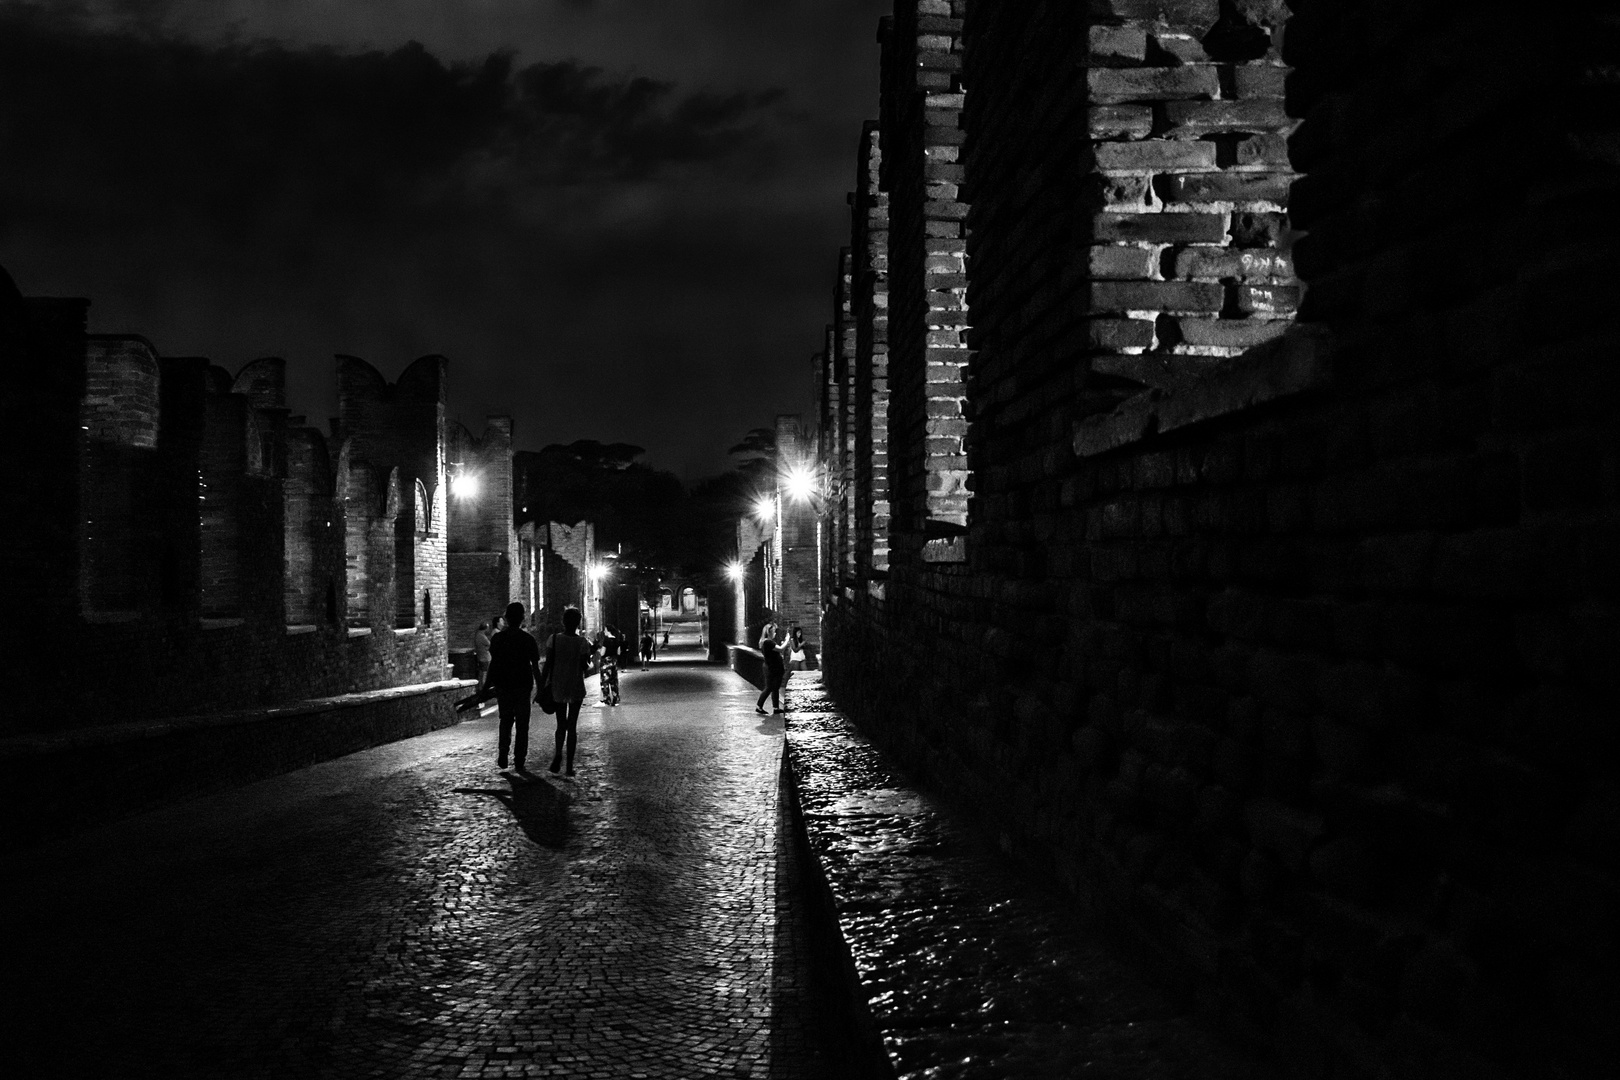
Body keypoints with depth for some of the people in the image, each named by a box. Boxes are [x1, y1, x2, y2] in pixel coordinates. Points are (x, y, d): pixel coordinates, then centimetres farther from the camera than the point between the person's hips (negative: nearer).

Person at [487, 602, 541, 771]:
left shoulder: (497, 639, -3)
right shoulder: (528, 639, -6)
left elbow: (493, 664, -2)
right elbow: (535, 667, -5)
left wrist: (489, 685, 7)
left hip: (503, 686, 1)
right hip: (523, 686, -1)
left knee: (505, 721, 16)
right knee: (522, 724, 7)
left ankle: (503, 756, 2)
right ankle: (519, 761, 7)